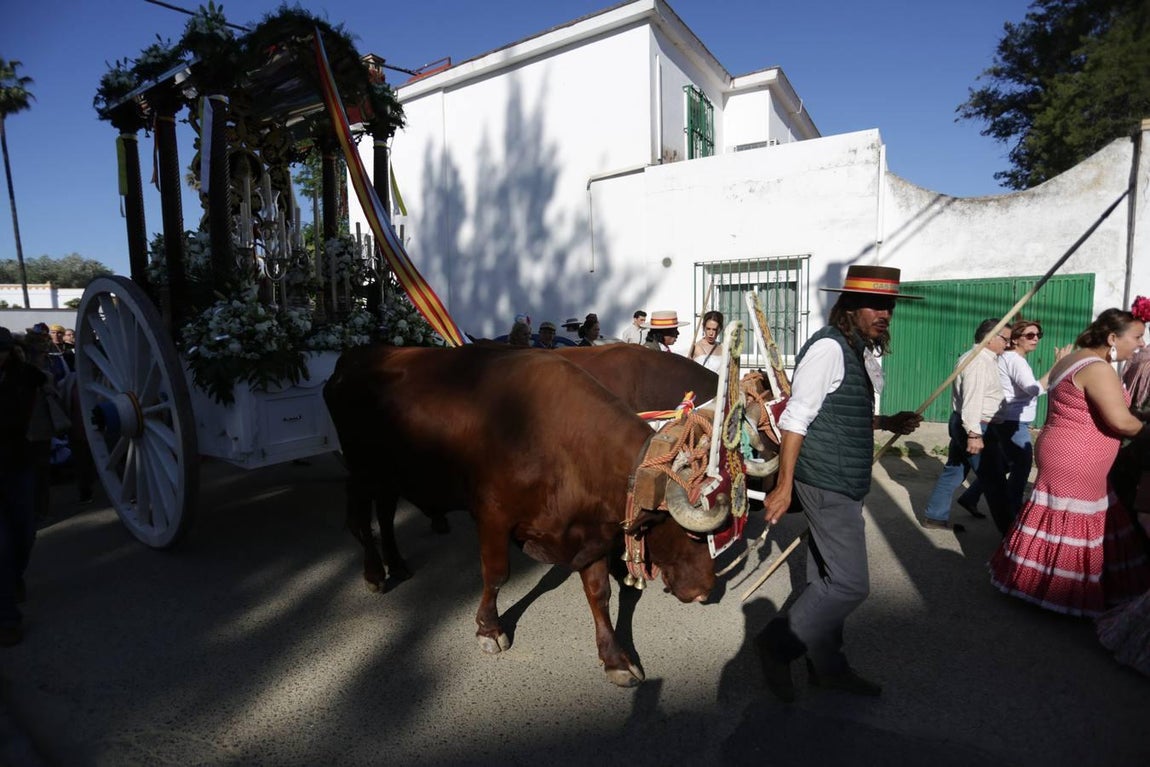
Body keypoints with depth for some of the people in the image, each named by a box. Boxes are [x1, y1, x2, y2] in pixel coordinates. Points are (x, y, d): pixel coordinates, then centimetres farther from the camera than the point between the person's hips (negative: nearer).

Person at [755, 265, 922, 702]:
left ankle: (827, 666, 31)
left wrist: (887, 423, 9)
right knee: (850, 584, -5)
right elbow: (796, 417, -19)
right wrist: (784, 487, -22)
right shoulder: (829, 347, -15)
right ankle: (778, 643, 10)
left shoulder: (855, 352, 14)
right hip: (827, 484, -10)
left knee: (827, 579, 17)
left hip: (843, 484, 10)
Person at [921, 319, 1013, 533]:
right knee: (994, 480, 0)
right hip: (976, 427, -10)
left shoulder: (973, 358, 16)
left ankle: (934, 517, 19)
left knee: (953, 471, 14)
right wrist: (974, 433, -27)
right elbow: (972, 400, -24)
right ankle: (1007, 529, 10)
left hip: (960, 423, 10)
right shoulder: (980, 361, -17)